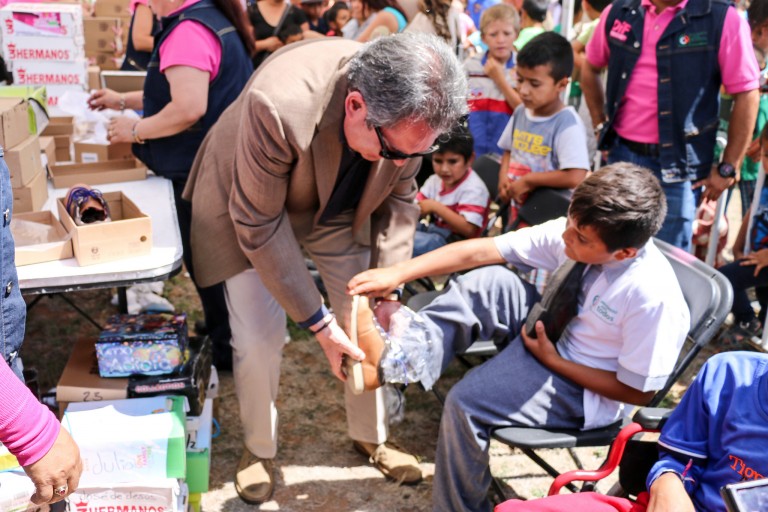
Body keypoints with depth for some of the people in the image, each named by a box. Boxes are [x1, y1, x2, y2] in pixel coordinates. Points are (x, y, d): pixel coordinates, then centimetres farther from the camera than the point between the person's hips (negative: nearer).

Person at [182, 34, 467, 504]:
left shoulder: (407, 111, -27)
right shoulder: (278, 104, -42)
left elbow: (398, 199, -8)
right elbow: (258, 224, -30)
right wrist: (317, 321, -27)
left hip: (339, 208, 4)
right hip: (256, 206, -3)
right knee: (259, 339, -7)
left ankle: (371, 436, 31)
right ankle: (260, 449, 22)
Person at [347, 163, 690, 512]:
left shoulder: (652, 298, -31)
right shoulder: (580, 231, -16)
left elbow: (639, 391, -19)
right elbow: (482, 251, -17)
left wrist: (552, 360, -18)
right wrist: (397, 274, -21)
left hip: (583, 387, -6)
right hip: (552, 333, 6)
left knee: (466, 404, -21)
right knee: (490, 281, -19)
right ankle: (390, 361, -23)